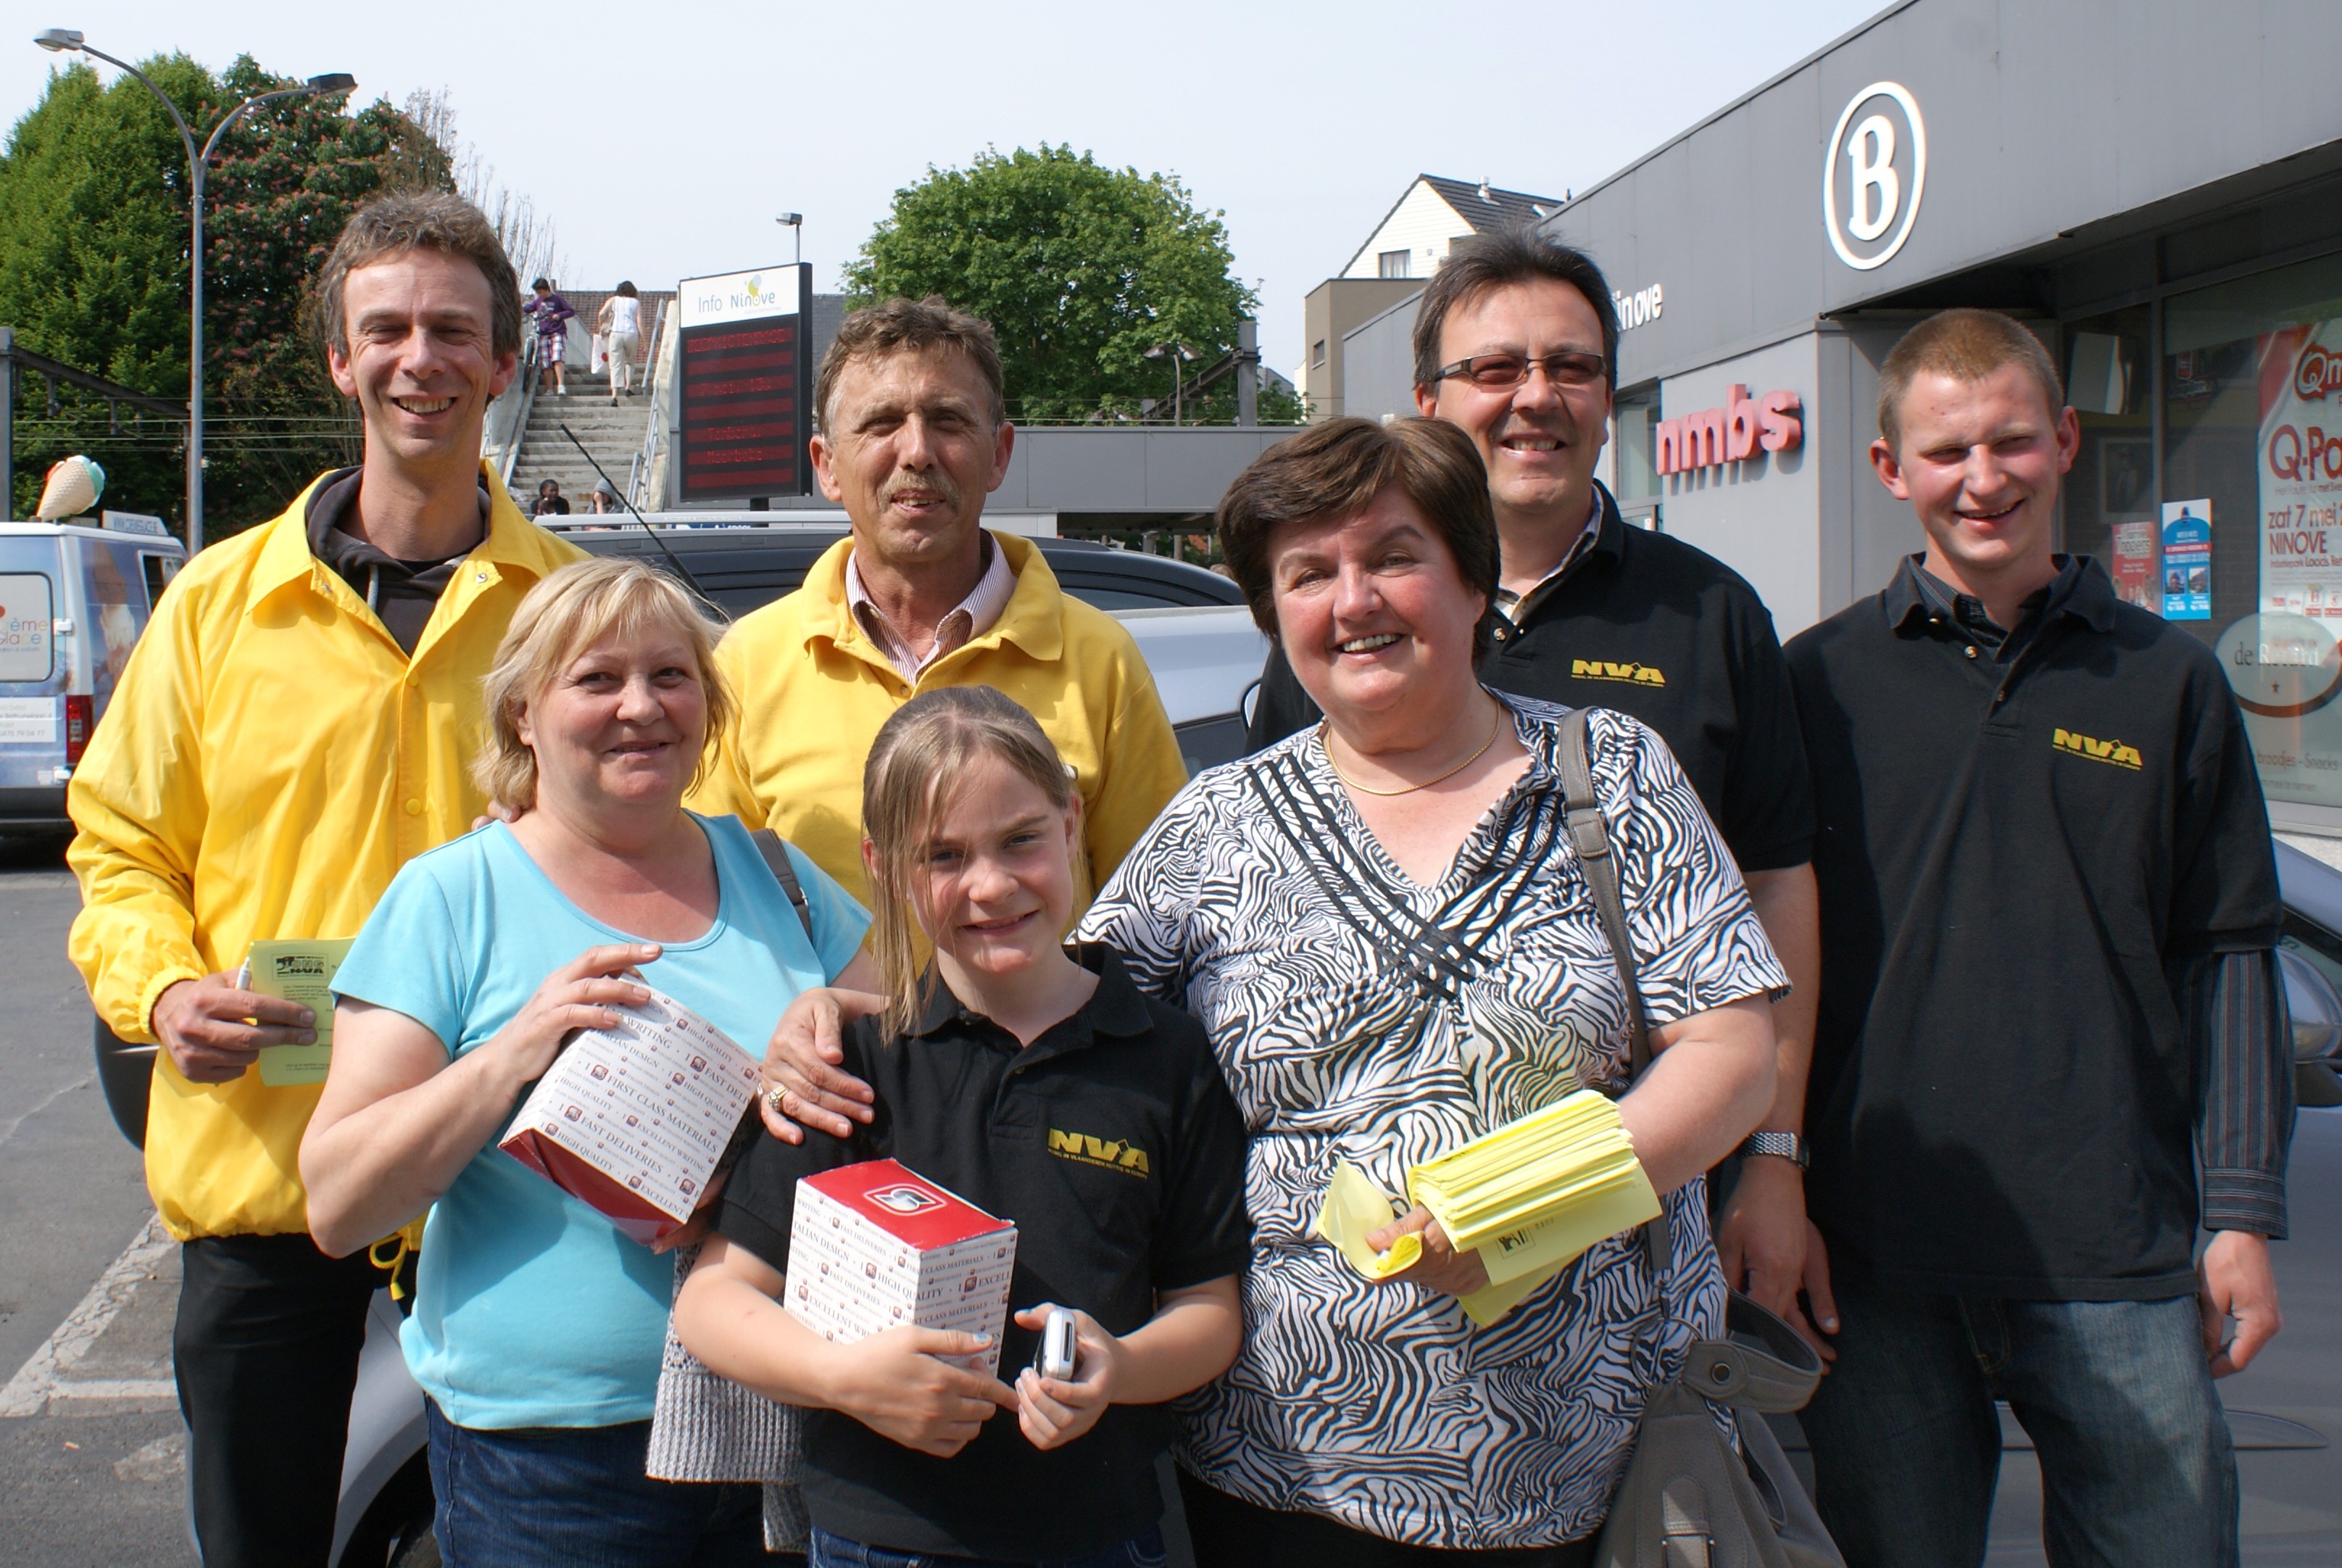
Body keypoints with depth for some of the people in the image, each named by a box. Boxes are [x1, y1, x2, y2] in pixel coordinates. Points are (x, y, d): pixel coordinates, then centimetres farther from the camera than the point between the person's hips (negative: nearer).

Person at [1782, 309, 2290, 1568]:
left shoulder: (2166, 681, 7)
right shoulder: (1822, 679, 3)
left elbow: (2226, 954, 8)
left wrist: (2242, 1214, 3)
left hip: (2120, 1254, 1)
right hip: (1877, 1256, 0)